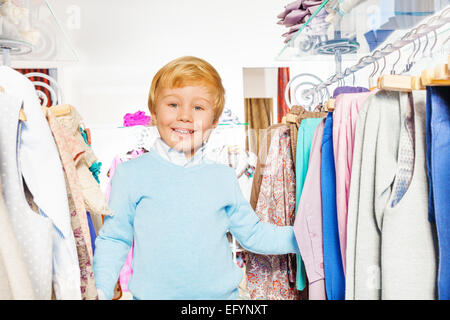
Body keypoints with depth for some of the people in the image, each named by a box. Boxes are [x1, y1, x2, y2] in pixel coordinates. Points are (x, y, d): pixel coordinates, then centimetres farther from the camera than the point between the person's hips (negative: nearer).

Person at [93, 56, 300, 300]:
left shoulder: (223, 177, 0)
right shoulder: (131, 174, -5)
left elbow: (253, 234, 9)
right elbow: (114, 238, 1)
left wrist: (303, 236, 1)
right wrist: (101, 289, -10)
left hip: (220, 294, 2)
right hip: (152, 294, -1)